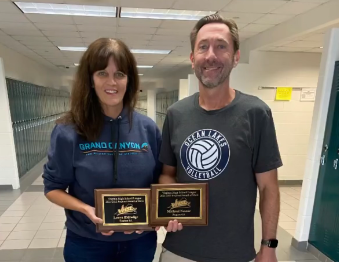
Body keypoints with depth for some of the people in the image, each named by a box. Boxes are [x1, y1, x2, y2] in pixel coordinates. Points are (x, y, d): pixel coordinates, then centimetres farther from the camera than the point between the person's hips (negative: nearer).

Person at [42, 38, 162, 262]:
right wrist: (86, 209, -20)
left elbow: (160, 180, 1)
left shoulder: (148, 128, -8)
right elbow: (53, 187, -5)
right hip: (87, 243, -1)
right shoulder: (68, 132, -14)